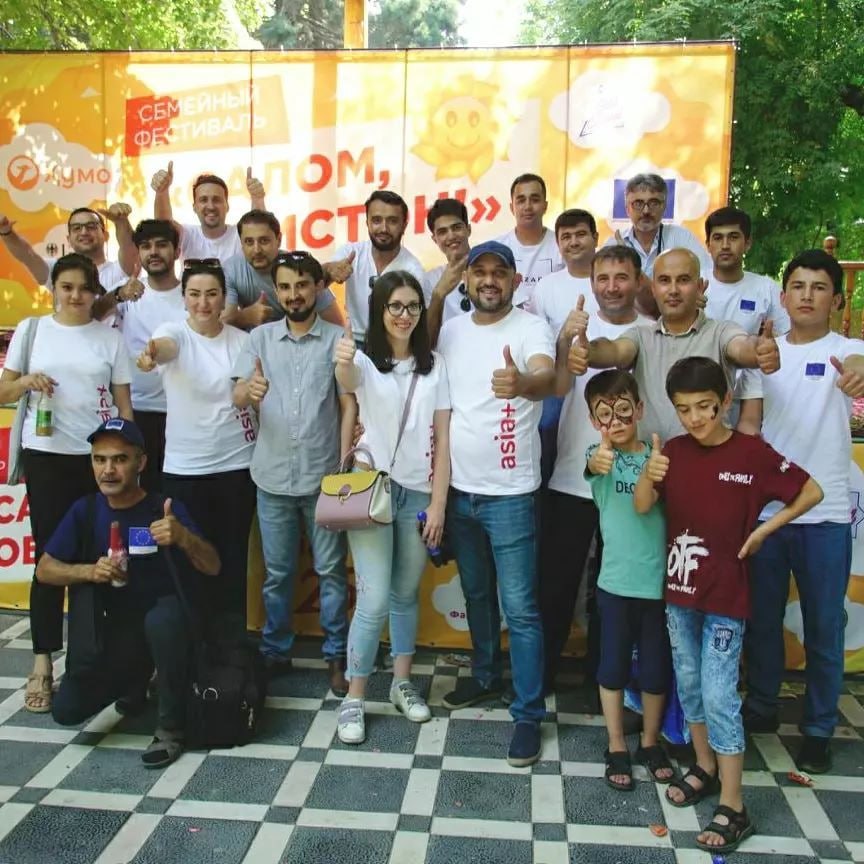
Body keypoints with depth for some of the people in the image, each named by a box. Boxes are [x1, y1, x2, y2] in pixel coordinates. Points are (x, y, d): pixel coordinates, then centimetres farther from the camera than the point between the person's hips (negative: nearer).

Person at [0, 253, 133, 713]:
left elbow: (123, 403, 6)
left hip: (100, 456, 1)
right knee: (50, 555, 0)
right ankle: (42, 663, 6)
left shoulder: (110, 338, 6)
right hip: (46, 456, 0)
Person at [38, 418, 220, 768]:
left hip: (163, 621, -3)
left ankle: (170, 726, -17)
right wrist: (88, 571, -20)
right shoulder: (85, 510, -4)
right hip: (113, 631, 4)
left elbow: (212, 568, -19)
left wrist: (183, 536, -41)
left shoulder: (165, 508, -14)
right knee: (67, 710, -11)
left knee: (161, 618, -38)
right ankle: (134, 680, 22)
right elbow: (44, 570, 1)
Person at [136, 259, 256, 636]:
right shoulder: (174, 332, -6)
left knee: (232, 557, 8)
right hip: (184, 468, -1)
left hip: (238, 465, 2)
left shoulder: (243, 340, 1)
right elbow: (165, 346, -33)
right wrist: (152, 353, -55)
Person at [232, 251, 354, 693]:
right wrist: (249, 390, -31)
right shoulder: (260, 337, 4)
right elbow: (237, 397, -6)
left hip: (324, 476, -1)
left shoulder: (338, 339, -1)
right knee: (277, 573, 12)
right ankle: (275, 651, 27)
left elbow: (349, 406, -1)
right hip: (273, 477, 2)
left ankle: (336, 655, 21)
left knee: (330, 571, 8)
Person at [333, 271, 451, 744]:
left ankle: (402, 683, 31)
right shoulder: (366, 360, -4)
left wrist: (438, 503, -3)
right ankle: (354, 698, 9)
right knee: (374, 601, -6)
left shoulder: (434, 365, 4)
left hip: (419, 493, 3)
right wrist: (342, 363, -55)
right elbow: (347, 381, -31)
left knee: (406, 594, 14)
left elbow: (443, 440, 3)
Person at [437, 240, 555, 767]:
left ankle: (529, 715, 11)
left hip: (510, 494, -6)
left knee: (521, 609, -1)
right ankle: (487, 676, 41)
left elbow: (548, 377, -32)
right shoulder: (450, 331, 6)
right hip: (458, 489, 6)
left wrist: (523, 383, -55)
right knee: (476, 593, 21)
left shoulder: (531, 328, -12)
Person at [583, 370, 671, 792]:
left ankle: (650, 742, 34)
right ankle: (616, 747, 28)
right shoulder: (600, 455, -6)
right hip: (615, 582, -1)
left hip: (659, 582, 2)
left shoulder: (658, 457, 1)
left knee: (656, 668, 13)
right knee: (613, 665, 10)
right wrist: (599, 459, -53)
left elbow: (662, 505, 1)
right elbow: (592, 464, -32)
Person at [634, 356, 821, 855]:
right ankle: (705, 769, 36)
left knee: (720, 697, -3)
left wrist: (763, 531, -6)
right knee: (689, 686, 16)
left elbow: (812, 492, -2)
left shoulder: (753, 453, -11)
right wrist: (649, 475, -33)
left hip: (725, 596, -5)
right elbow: (642, 507, -13)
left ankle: (734, 809, 7)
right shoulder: (674, 451, -1)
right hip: (678, 590, 5)